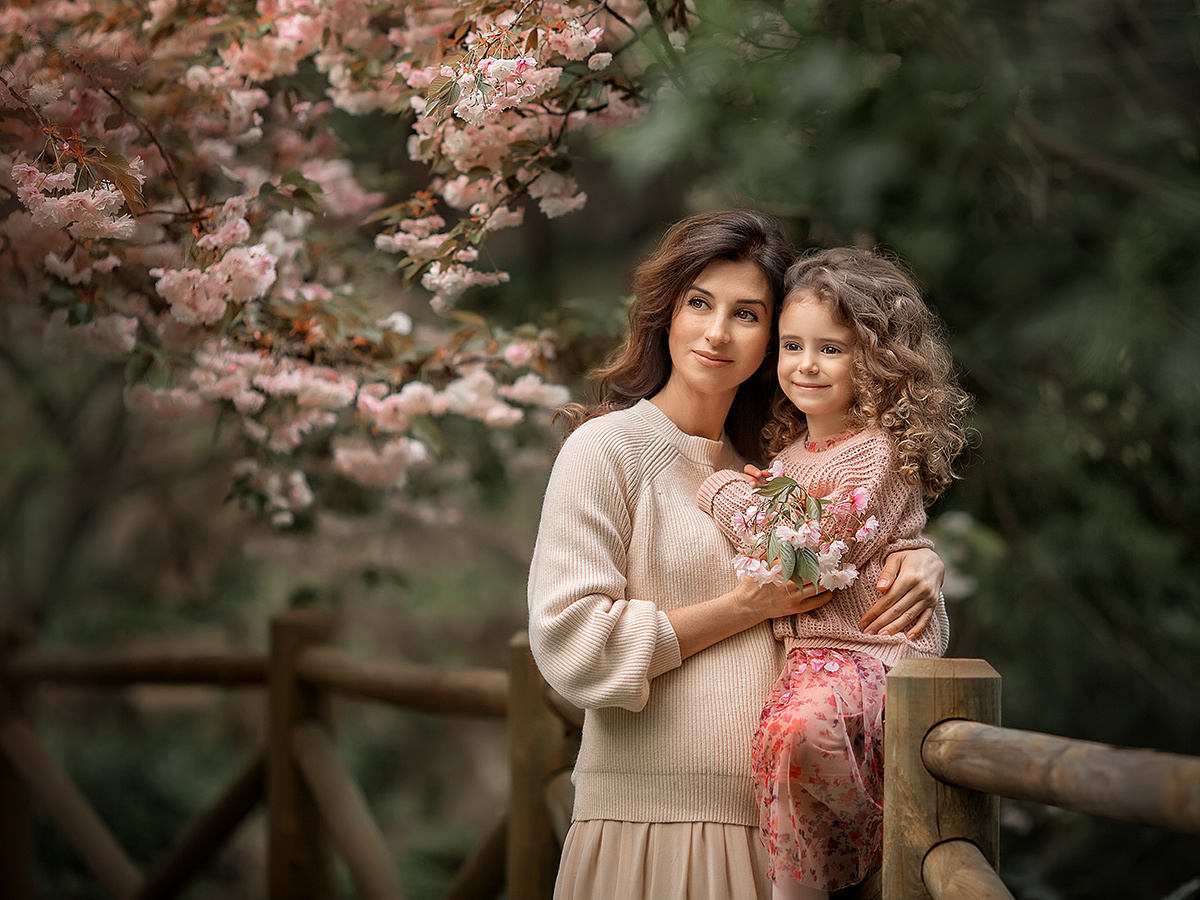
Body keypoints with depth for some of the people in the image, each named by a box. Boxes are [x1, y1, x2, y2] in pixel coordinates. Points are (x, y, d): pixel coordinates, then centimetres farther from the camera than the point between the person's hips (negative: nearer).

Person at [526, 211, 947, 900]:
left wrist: (918, 564, -2)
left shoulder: (764, 472, 14)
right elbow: (570, 647, -15)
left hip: (771, 829, 6)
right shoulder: (607, 447, -5)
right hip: (650, 817, -5)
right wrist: (751, 605, -11)